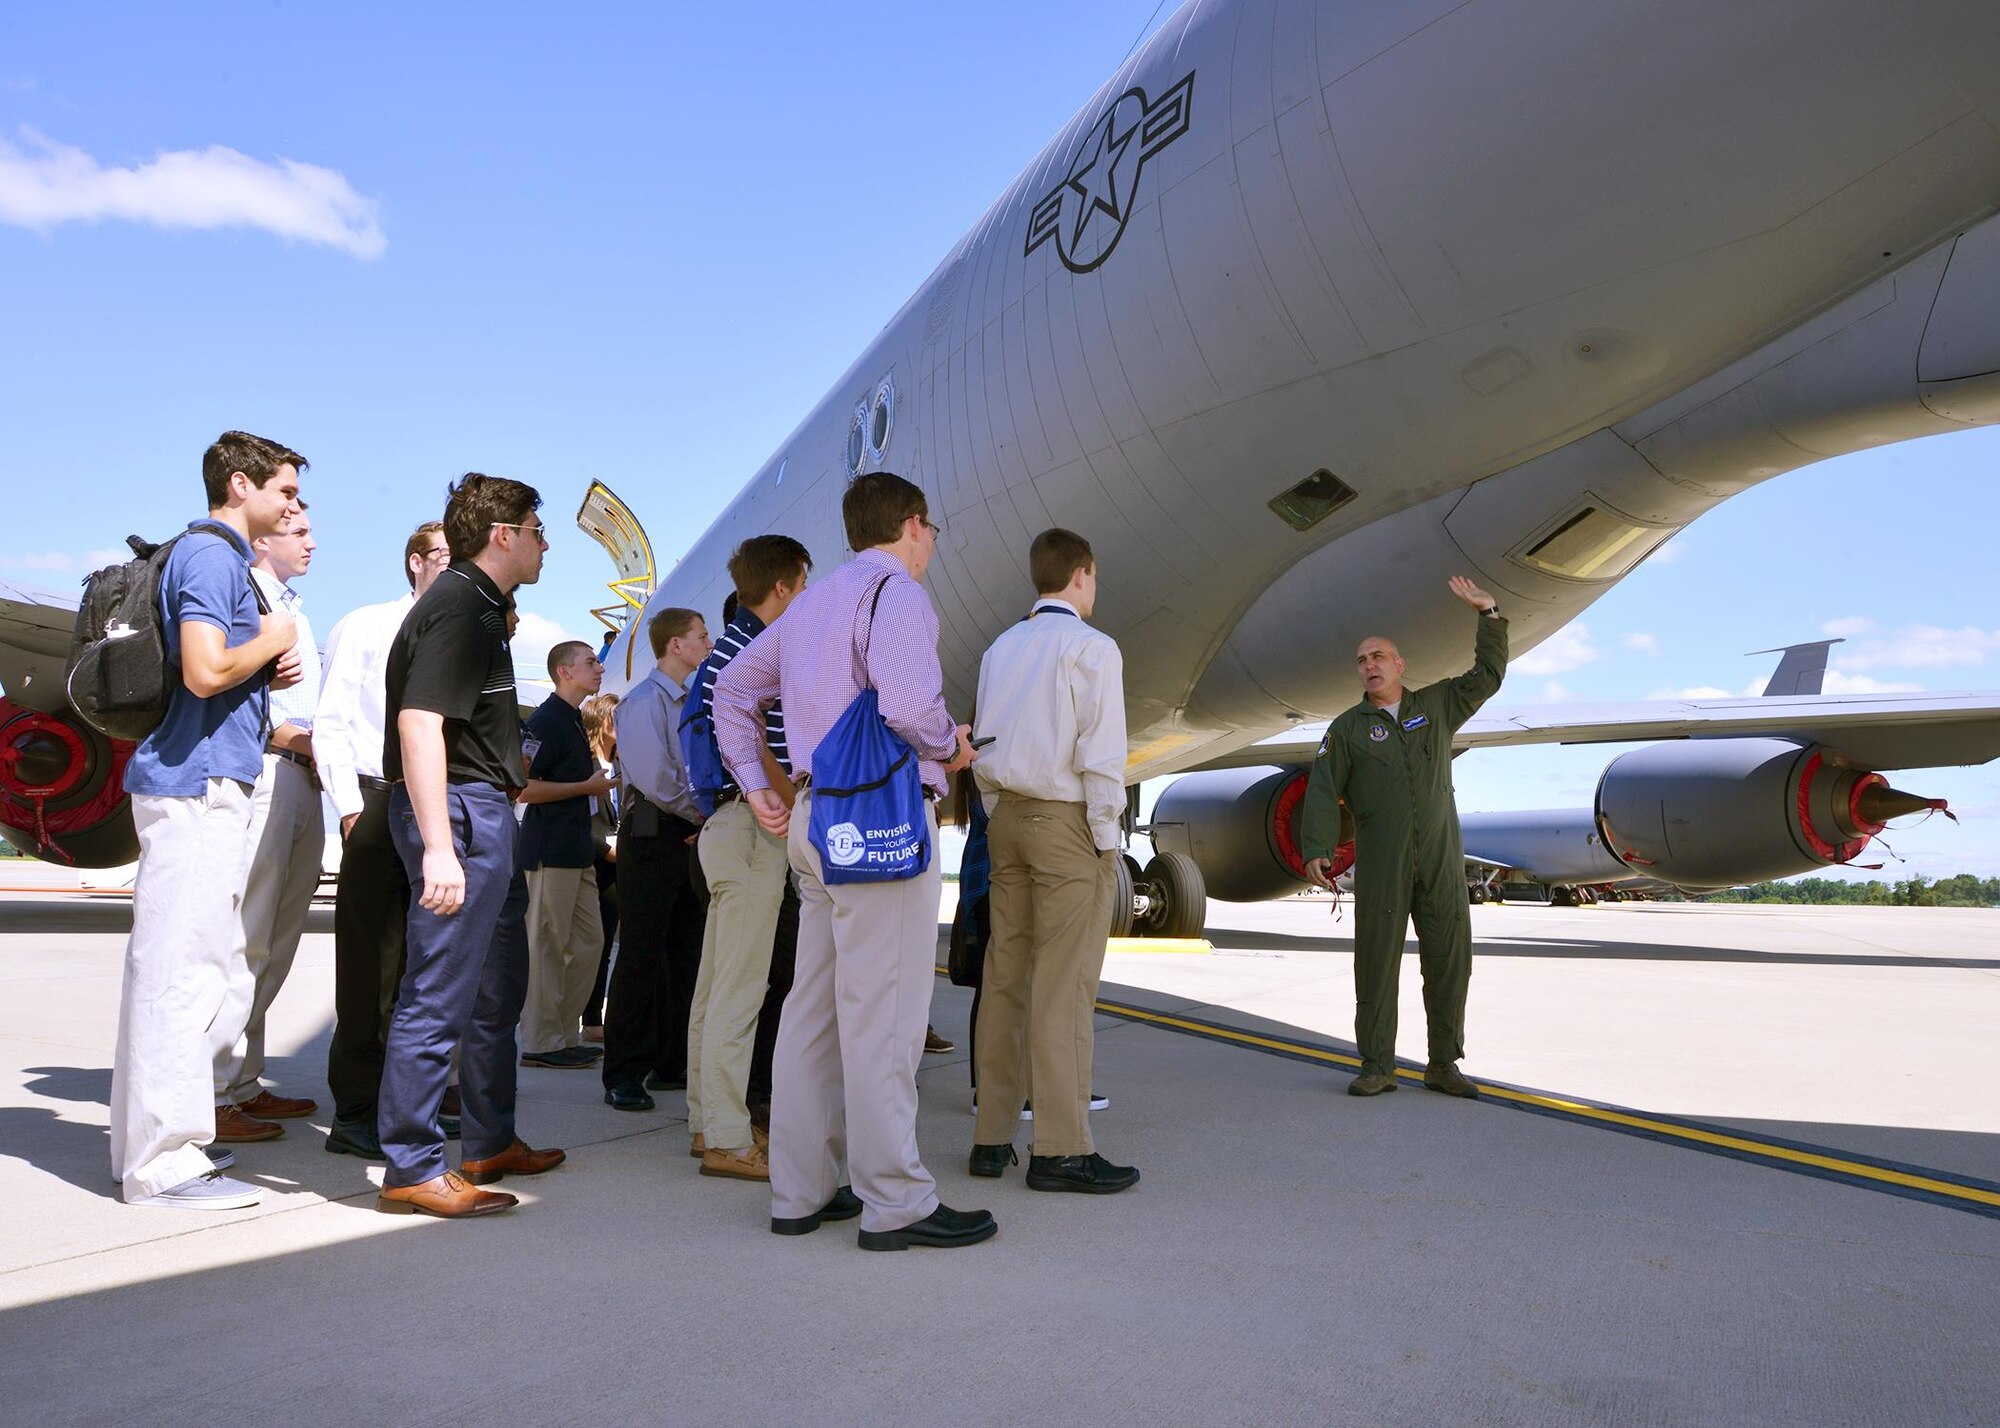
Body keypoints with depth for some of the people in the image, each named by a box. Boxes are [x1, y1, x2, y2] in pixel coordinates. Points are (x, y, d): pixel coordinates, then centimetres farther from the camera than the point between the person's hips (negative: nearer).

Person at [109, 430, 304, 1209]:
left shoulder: (214, 553, 19)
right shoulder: (211, 554, -11)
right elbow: (205, 672, -23)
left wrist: (267, 674, 9)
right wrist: (270, 642, -6)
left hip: (195, 783, 10)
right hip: (200, 782, -10)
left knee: (166, 967, 14)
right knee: (181, 970, -7)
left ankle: (146, 1144, 23)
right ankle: (164, 1163, -2)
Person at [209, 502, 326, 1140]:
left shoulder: (293, 607, 24)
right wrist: (292, 737, -16)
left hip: (302, 780, 9)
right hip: (262, 775, -9)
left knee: (276, 945, 11)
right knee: (244, 942, -9)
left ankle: (243, 1082, 19)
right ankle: (211, 1096, -4)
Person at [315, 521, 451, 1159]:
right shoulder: (364, 628, 5)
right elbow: (332, 723, 0)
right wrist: (351, 807, -10)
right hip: (380, 800, -4)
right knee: (370, 960, -3)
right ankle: (356, 1112, 4)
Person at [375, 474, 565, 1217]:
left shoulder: (477, 604, 17)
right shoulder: (459, 606, -15)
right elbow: (418, 722, -25)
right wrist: (438, 846, -30)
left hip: (483, 814, 11)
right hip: (460, 812, -11)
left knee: (497, 987, 18)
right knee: (438, 996, -5)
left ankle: (492, 1142, 29)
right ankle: (411, 1168, 4)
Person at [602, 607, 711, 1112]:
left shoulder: (692, 704, 16)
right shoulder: (644, 700, -10)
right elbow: (654, 779, -20)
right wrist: (706, 816, -11)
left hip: (689, 837, 8)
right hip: (652, 837, -8)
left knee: (686, 954, 11)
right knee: (642, 954, -6)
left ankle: (673, 1062, 20)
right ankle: (623, 1075, 1)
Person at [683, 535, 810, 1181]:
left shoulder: (732, 648, 19)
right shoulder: (753, 650, -12)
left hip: (732, 827, 11)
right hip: (751, 829, -11)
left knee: (716, 984, 14)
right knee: (740, 988, -7)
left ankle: (708, 1122, 23)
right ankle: (727, 1140, -2)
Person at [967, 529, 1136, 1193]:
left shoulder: (999, 649, 14)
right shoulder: (1090, 647, -6)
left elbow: (980, 746, 14)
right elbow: (1100, 752, -12)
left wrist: (999, 817, 18)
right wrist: (1107, 839, -8)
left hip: (1006, 817, 7)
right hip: (1066, 820, -7)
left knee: (1004, 976, 8)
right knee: (1063, 985, -7)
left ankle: (992, 1137, 13)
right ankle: (1061, 1149, -4)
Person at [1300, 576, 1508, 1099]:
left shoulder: (1436, 706, 13)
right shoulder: (1347, 729, 6)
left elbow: (1488, 675, 17)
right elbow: (1323, 791, -1)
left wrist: (1489, 614, 8)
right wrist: (1316, 850, -13)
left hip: (1441, 862, 2)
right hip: (1381, 868, -2)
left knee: (1449, 963, 3)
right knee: (1376, 964, -1)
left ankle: (1444, 1065, 14)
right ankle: (1377, 1068, 7)